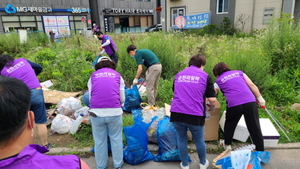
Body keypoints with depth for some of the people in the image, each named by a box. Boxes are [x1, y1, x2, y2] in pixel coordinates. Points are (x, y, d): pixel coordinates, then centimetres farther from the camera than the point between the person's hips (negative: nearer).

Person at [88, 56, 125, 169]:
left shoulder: (93, 76, 13)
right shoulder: (117, 75, 11)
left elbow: (90, 96, 10)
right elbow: (122, 98, 9)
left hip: (96, 112, 1)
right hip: (114, 111, -1)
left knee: (99, 140, 16)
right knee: (116, 138, 16)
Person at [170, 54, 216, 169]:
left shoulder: (179, 74, 15)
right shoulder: (205, 76, 4)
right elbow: (212, 99, 1)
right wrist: (212, 107, 23)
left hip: (177, 113, 2)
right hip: (195, 115, -2)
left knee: (181, 140, 20)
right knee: (199, 140, 20)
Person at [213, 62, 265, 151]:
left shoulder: (219, 80, 15)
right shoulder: (239, 72, 21)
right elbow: (251, 85, 13)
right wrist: (260, 98, 17)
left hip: (234, 105, -2)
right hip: (250, 102, 2)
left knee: (229, 124, 24)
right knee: (255, 128, 9)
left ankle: (227, 145, 35)